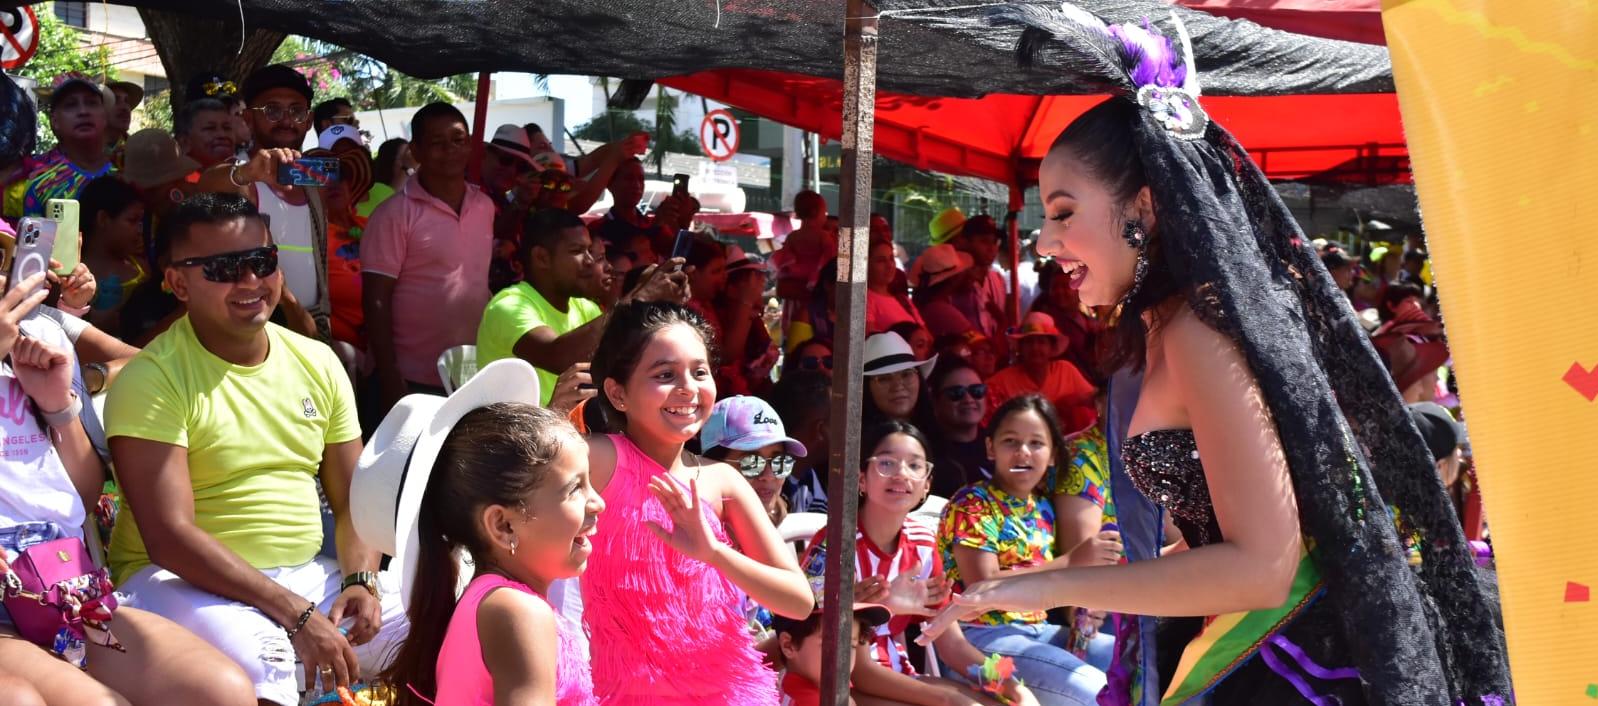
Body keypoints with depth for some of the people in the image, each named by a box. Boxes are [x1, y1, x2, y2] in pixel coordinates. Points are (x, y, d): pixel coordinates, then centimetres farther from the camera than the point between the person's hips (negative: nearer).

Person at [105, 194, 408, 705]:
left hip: (308, 575, 6)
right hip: (189, 582, -5)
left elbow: (351, 500, 11)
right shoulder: (153, 379, -11)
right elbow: (170, 537, -19)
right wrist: (297, 614, -25)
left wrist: (362, 579, -10)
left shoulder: (317, 363, 8)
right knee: (258, 656, -36)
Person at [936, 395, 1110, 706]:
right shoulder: (971, 504, -10)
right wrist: (1073, 562, -21)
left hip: (1036, 629, 8)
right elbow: (984, 588, -20)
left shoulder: (1043, 508, 12)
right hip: (983, 634, -8)